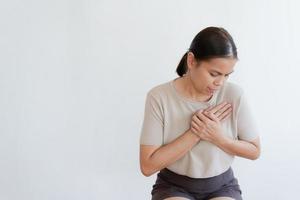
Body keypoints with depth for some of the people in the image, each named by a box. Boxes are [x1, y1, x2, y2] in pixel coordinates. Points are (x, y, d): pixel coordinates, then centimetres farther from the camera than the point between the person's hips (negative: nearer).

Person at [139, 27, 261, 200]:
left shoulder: (234, 95, -11)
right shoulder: (159, 97, -15)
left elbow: (254, 151, 1)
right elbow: (148, 165, -15)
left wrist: (218, 137, -18)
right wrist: (195, 133, -22)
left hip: (222, 186, 2)